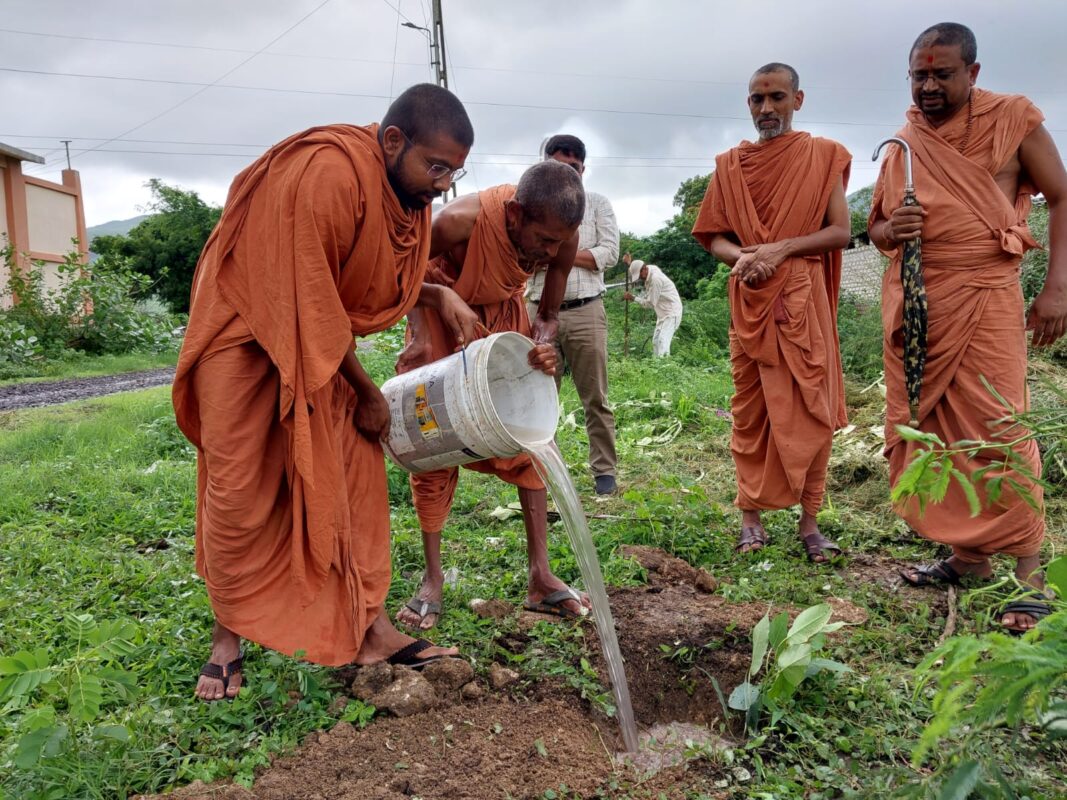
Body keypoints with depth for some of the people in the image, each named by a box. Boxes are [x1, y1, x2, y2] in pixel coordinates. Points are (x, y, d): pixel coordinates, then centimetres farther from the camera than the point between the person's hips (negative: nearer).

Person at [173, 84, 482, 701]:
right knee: (240, 492, -1)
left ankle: (371, 626, 6)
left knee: (358, 471, 0)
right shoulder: (327, 176, -31)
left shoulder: (406, 189, -5)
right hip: (245, 330, -7)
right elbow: (311, 306, -26)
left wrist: (439, 295, -10)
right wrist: (367, 392, -15)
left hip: (325, 339, 8)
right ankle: (230, 635, 17)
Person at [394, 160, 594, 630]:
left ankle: (540, 576, 4)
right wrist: (420, 333, -29)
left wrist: (543, 345, -32)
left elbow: (547, 314, -10)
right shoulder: (459, 222, -38)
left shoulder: (562, 238, -26)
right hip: (442, 313, -3)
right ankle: (433, 579, 7)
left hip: (503, 313, 3)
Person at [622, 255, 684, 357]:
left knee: (662, 341, -21)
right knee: (656, 341, 10)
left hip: (671, 313, -10)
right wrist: (629, 264, 7)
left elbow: (650, 303, -20)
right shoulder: (650, 269, 3)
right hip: (663, 313, 10)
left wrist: (632, 298, -14)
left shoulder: (655, 279, -24)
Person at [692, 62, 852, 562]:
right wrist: (740, 257, -11)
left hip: (803, 300, -1)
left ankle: (810, 523, 6)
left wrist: (781, 249, -15)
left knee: (810, 409, -2)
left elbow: (840, 232, -1)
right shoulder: (730, 165, 11)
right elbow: (714, 237, 10)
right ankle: (750, 517, 12)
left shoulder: (823, 156, 5)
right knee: (749, 410, 3)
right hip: (749, 299, 2)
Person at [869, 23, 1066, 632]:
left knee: (998, 433, -10)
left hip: (983, 297, -5)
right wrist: (890, 231, -8)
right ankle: (968, 553, 18)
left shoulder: (1013, 120, 0)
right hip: (913, 303, 5)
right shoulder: (903, 143, 13)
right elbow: (876, 226, 18)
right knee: (927, 431, 6)